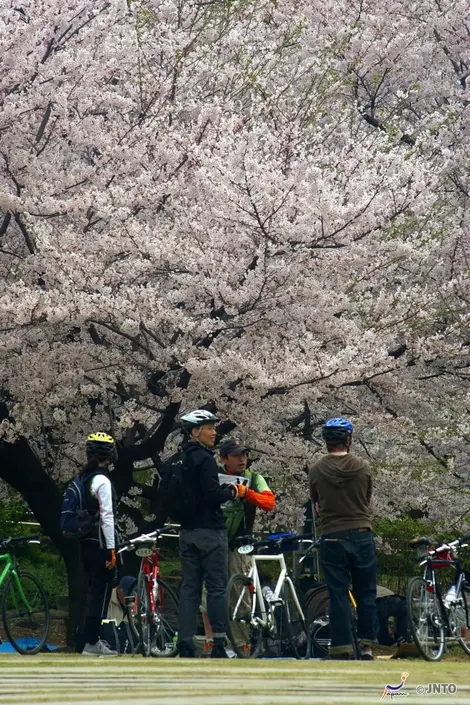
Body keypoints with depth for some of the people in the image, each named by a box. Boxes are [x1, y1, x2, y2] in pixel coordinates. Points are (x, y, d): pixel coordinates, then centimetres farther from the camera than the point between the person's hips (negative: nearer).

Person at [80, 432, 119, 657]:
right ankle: (92, 643, -5)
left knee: (94, 590, 15)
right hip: (100, 544, -8)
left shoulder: (82, 478, 12)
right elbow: (106, 517, -17)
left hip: (85, 543, 8)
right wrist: (112, 549, -16)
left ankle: (92, 638, 19)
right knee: (101, 592, -4)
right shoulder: (102, 480, -14)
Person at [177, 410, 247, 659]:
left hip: (187, 531, 8)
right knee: (216, 587, -4)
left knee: (189, 587, 7)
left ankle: (184, 642, 3)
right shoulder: (204, 459, -13)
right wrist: (234, 491, -3)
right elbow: (213, 495, -22)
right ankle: (218, 643, -5)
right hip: (209, 529, -8)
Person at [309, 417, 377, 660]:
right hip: (361, 535, 0)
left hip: (332, 538, 0)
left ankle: (341, 650, 0)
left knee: (338, 595, 2)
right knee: (366, 594, 9)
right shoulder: (363, 467, -2)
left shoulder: (316, 470, -2)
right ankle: (367, 647, 8)